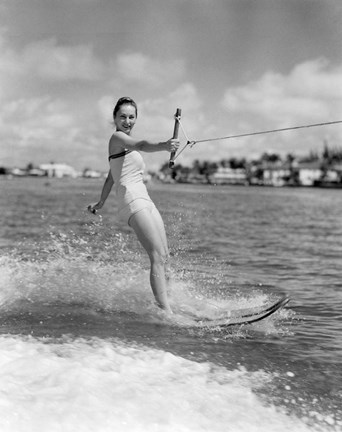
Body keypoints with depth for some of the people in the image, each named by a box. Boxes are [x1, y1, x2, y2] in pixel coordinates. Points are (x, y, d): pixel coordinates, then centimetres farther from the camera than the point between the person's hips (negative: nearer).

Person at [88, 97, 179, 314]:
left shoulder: (125, 142, 23)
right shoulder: (118, 137, -5)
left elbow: (111, 176, 33)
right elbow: (141, 145, -28)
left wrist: (101, 202, 42)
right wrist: (164, 145, -47)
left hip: (145, 200, 10)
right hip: (133, 200, -10)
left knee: (165, 257, 3)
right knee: (157, 256, -20)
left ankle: (164, 304, 4)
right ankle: (167, 312, -26)